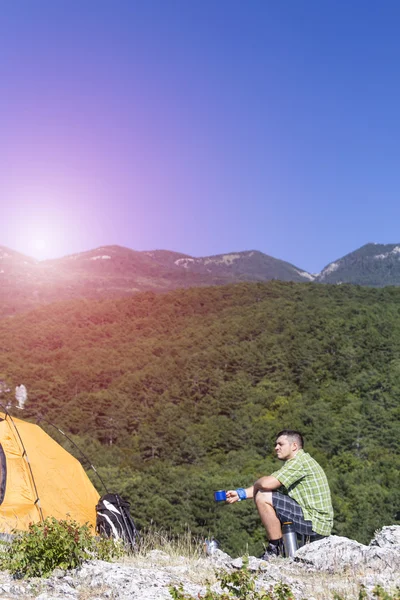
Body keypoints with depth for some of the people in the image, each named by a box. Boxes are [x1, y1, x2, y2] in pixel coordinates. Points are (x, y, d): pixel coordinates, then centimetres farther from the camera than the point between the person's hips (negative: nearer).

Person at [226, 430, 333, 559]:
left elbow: (266, 484, -23)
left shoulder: (300, 461, -13)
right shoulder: (293, 462, 19)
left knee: (263, 498, -16)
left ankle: (276, 548, -9)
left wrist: (256, 483, 0)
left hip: (313, 522, -11)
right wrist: (240, 494, 4)